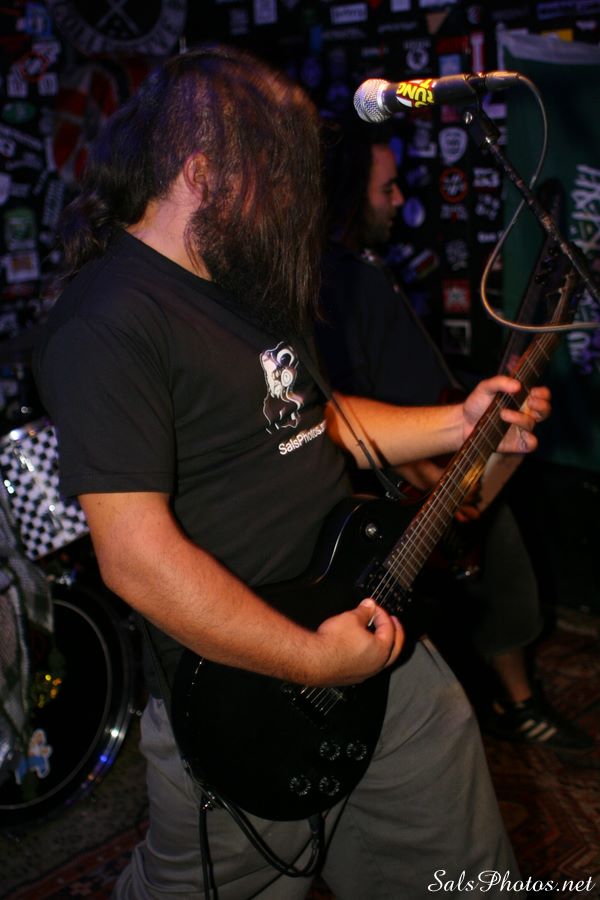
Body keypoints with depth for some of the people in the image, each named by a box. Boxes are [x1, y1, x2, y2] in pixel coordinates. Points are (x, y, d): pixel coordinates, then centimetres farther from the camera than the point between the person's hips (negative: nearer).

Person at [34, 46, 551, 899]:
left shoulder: (246, 280, 8)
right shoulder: (106, 324, -23)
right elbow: (136, 554, -27)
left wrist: (457, 425, 9)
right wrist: (312, 659, -23)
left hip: (371, 635, 9)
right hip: (246, 685, -8)